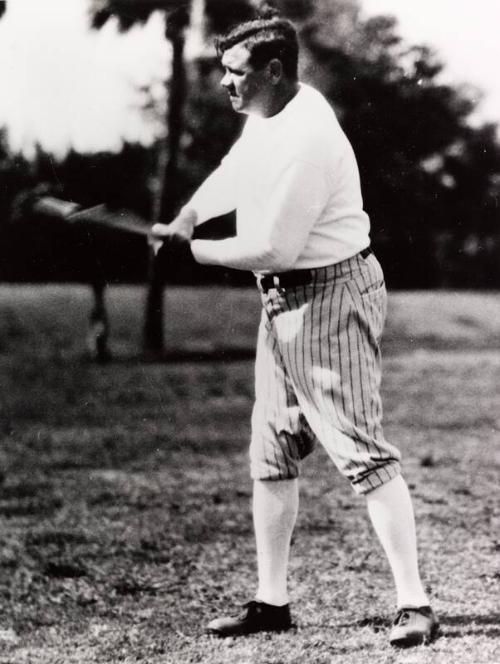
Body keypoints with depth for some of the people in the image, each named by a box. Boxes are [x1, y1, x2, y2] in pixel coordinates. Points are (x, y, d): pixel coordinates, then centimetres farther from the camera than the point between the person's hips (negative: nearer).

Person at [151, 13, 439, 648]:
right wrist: (185, 218, 0)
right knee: (271, 454, 12)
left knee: (361, 450, -11)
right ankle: (271, 600, 20)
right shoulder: (266, 116, 5)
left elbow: (273, 250, -26)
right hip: (283, 302, 10)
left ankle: (414, 605, -8)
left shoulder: (304, 140, -25)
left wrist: (191, 250, -14)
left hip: (330, 297, -10)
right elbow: (233, 176, 18)